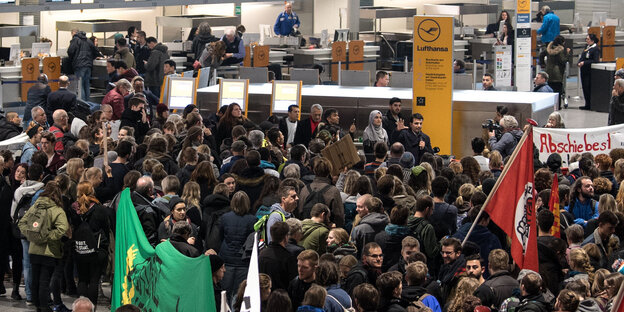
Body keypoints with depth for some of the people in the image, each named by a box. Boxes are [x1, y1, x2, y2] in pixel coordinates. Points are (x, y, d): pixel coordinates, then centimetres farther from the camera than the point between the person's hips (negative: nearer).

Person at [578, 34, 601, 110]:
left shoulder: (595, 49, -12)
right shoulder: (587, 47, 14)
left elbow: (595, 61, -19)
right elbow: (582, 57, 20)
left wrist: (584, 63, -20)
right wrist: (579, 63, 0)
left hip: (590, 72, -9)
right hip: (584, 71, 9)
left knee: (588, 88, -7)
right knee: (585, 88, 11)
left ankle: (589, 105, 0)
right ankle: (587, 104, 18)